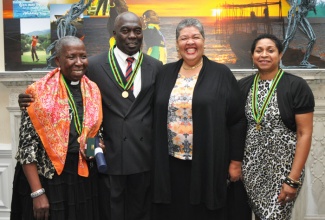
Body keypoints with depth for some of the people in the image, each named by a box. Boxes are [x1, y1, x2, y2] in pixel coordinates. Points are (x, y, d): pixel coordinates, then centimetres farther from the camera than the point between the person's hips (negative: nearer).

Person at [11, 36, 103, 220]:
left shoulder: (93, 91, 3)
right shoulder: (39, 93, -11)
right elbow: (27, 145, -11)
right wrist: (37, 193, -15)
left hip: (85, 178, 5)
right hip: (48, 179, -4)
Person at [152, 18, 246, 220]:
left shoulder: (221, 74, -3)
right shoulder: (165, 73, 7)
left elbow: (237, 121, -3)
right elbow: (157, 118, 11)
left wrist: (236, 161, -4)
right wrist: (156, 158, 8)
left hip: (208, 164, -3)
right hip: (170, 164, 3)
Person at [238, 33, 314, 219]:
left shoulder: (297, 86, -8)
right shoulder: (243, 86, 4)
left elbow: (305, 134, -10)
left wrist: (293, 179, -14)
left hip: (283, 168, -3)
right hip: (251, 167, 4)